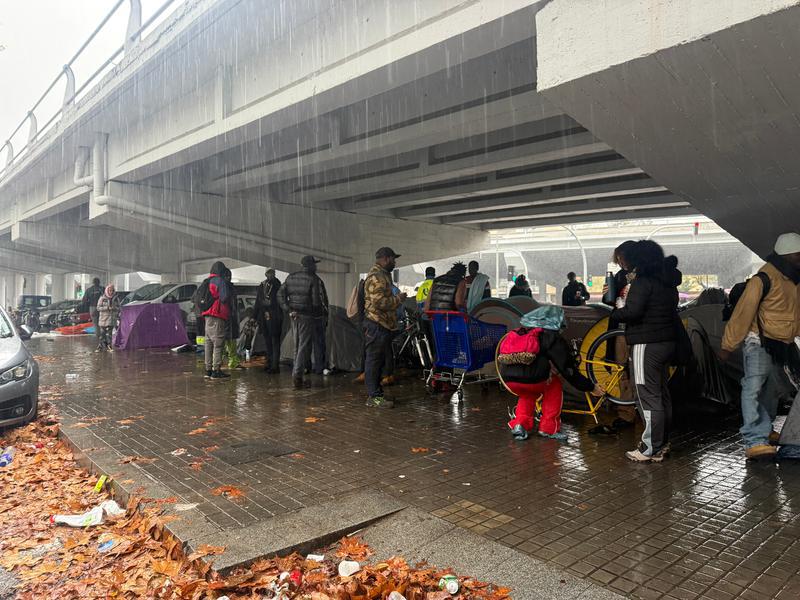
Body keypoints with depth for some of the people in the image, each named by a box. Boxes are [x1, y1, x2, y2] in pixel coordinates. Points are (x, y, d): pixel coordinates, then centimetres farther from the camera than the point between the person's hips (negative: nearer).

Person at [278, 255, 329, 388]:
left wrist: (288, 310, 3)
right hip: (307, 317, -6)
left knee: (297, 345, 17)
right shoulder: (314, 280, -12)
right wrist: (325, 314, -3)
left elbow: (280, 295, 5)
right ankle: (297, 376, -7)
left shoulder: (291, 277, 8)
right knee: (304, 346, -3)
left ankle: (296, 372, 24)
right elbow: (318, 301, -18)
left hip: (294, 316, 7)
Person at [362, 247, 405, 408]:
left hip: (383, 325, 11)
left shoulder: (383, 275, 21)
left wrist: (396, 298, 14)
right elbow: (379, 301, -24)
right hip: (377, 325, -11)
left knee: (378, 361, 14)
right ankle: (373, 396, -1)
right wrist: (398, 299, -12)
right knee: (374, 360, -6)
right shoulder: (376, 276, -14)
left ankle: (375, 394, 21)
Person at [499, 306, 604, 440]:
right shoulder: (552, 337, 8)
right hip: (532, 379, -5)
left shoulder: (518, 333, 26)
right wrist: (591, 388, 16)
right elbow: (568, 368, 5)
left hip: (508, 379, 5)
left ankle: (519, 424, 19)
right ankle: (549, 428, 21)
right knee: (555, 385, 25)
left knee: (528, 393, 36)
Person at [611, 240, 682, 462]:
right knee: (662, 395, 16)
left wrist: (613, 313, -5)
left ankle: (652, 449, -1)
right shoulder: (668, 282, 14)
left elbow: (633, 312, -24)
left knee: (647, 397, -5)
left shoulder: (643, 281, -14)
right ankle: (663, 443, 27)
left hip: (647, 345, -10)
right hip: (667, 342, 10)